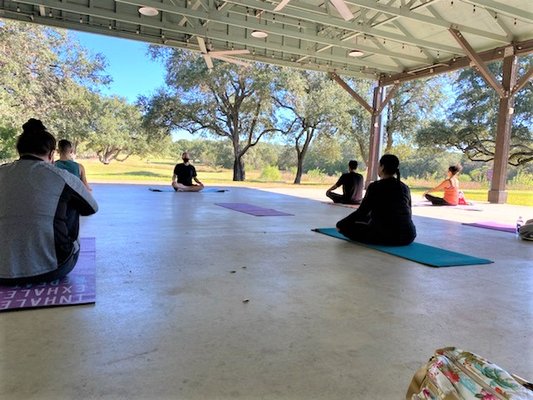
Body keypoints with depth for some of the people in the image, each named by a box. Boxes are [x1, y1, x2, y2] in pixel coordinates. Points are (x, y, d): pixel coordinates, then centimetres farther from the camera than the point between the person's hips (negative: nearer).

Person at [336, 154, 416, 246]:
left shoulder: (375, 186, -7)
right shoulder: (404, 187, 11)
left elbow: (362, 212, -4)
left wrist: (340, 224, 9)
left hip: (387, 236, -7)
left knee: (348, 226, 10)